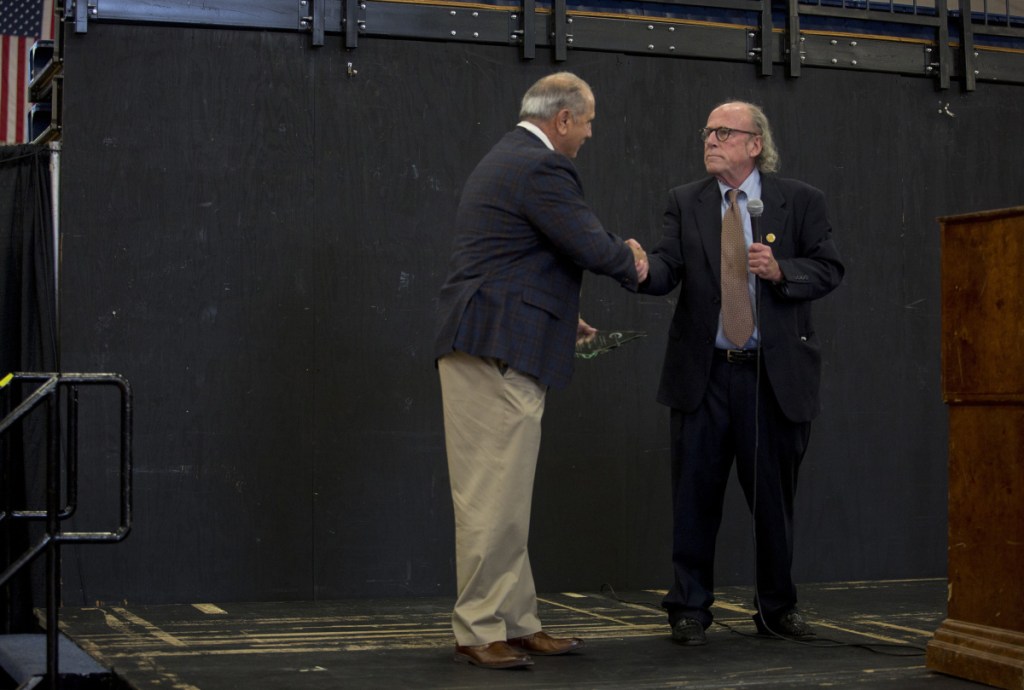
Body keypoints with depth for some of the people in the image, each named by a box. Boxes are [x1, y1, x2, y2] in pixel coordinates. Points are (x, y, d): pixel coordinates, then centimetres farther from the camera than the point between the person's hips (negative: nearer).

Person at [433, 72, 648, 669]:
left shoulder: (506, 160, 21)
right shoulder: (542, 167, -13)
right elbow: (594, 248, -18)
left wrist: (560, 319, 26)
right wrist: (632, 262, 4)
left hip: (485, 345, 11)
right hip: (500, 351, -11)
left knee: (504, 499, 13)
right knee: (494, 497, -5)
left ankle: (517, 623, 20)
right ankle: (479, 632, 1)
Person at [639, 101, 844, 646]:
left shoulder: (800, 201, 4)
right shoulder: (684, 202, 7)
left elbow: (829, 268, 2)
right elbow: (668, 267, -6)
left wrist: (781, 271, -16)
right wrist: (644, 270, -29)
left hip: (775, 375, -1)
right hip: (702, 374, 1)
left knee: (774, 496, 8)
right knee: (695, 497, 3)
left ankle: (777, 608, 25)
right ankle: (689, 610, 15)